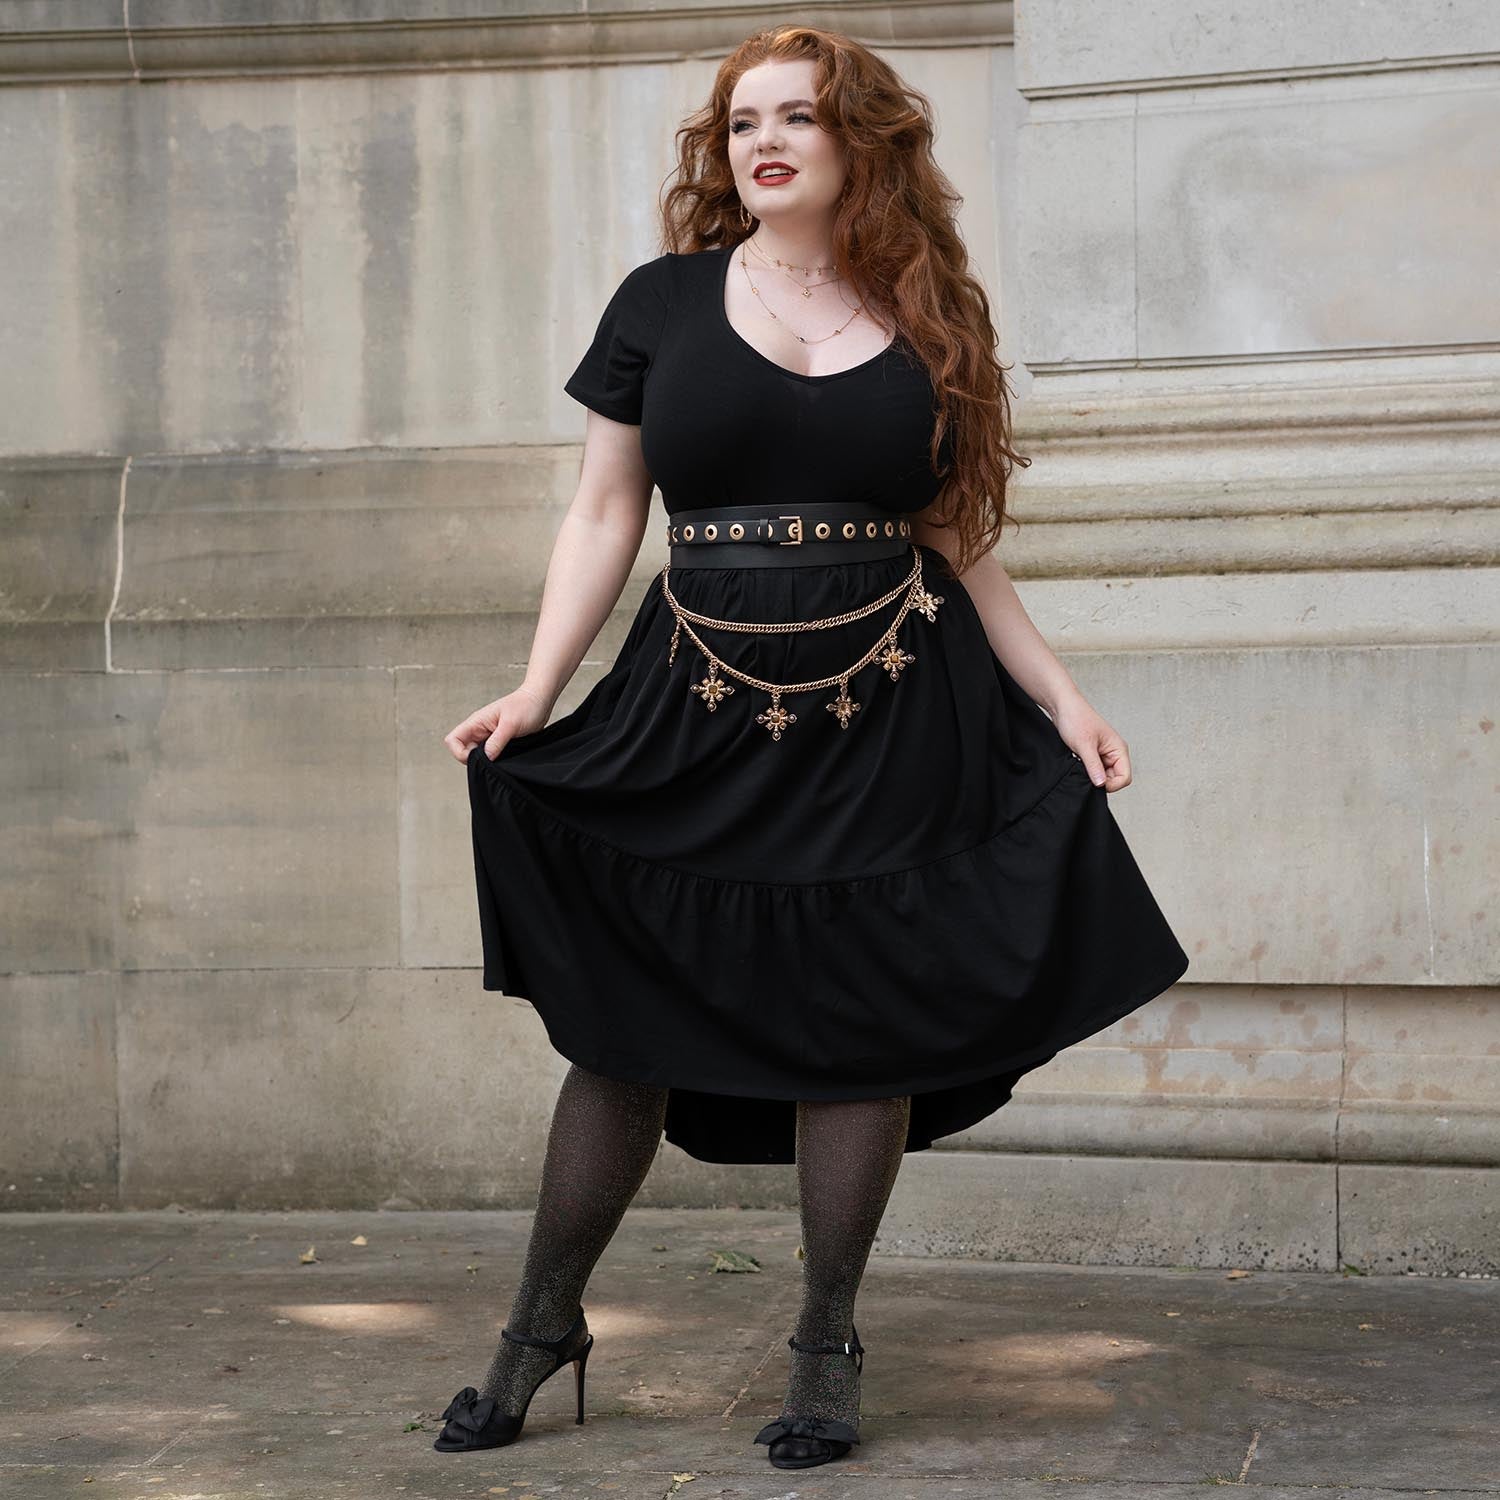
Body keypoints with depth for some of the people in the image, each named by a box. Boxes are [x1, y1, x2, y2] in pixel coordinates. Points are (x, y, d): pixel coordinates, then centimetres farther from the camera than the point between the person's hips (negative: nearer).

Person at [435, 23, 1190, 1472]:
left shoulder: (928, 322, 9)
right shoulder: (661, 304, 7)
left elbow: (958, 543, 14)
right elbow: (603, 516, 6)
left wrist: (1062, 699, 7)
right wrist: (535, 689, -5)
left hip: (889, 720, 0)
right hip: (697, 716, 0)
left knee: (857, 1027, 1)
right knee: (623, 1023, 2)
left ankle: (826, 1347, 16)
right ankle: (543, 1324, 18)